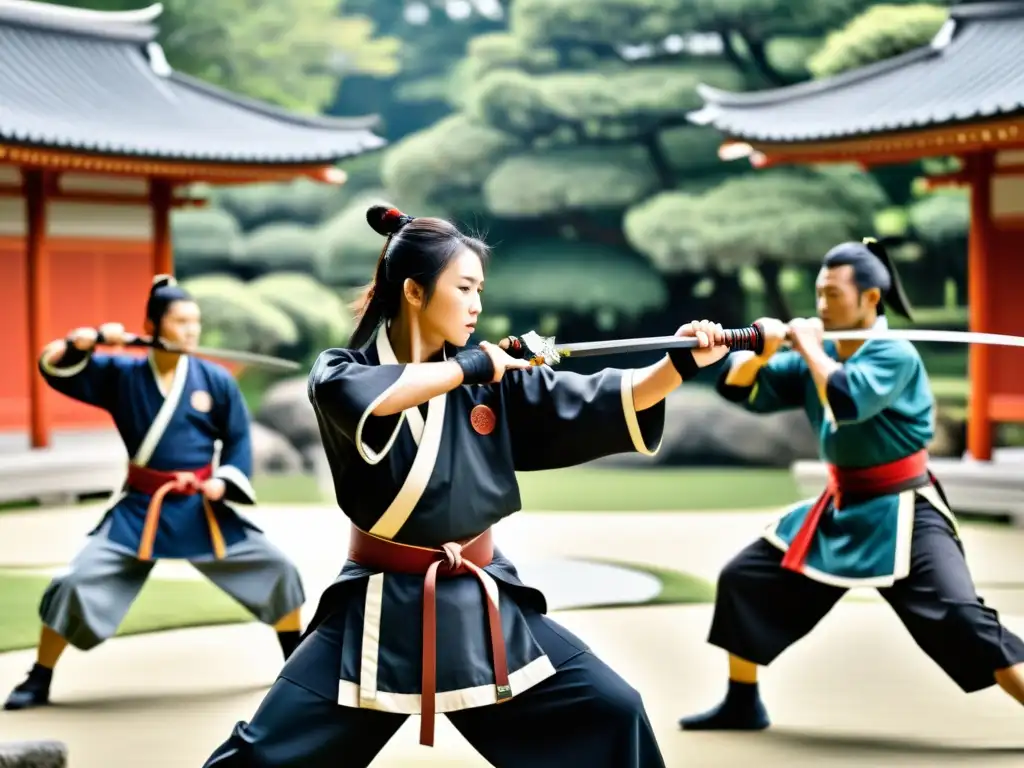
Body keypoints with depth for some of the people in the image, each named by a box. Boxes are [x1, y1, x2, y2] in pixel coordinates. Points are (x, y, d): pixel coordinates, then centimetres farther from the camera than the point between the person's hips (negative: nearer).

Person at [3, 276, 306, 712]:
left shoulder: (216, 381, -3)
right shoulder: (121, 374, -5)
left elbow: (239, 439, 6)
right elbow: (53, 367, -8)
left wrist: (224, 480, -11)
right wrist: (91, 339, -24)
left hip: (201, 507, 1)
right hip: (140, 508, -1)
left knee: (275, 568, 1)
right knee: (75, 583, -12)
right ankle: (38, 683, 4)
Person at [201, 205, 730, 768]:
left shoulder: (492, 380, 2)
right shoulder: (342, 371, -6)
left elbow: (605, 403, -2)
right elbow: (369, 396, -32)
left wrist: (682, 363, -17)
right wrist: (470, 366, -23)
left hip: (481, 603, 3)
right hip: (381, 609, -3)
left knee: (610, 716, -1)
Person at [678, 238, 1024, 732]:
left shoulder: (895, 355, -17)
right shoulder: (818, 356, 4)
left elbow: (847, 400, -35)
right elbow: (738, 388, 5)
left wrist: (808, 346, -20)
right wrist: (762, 352, -16)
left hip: (901, 515, -7)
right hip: (840, 512, 8)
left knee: (959, 618, -24)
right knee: (743, 581, 9)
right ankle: (742, 705, 25)